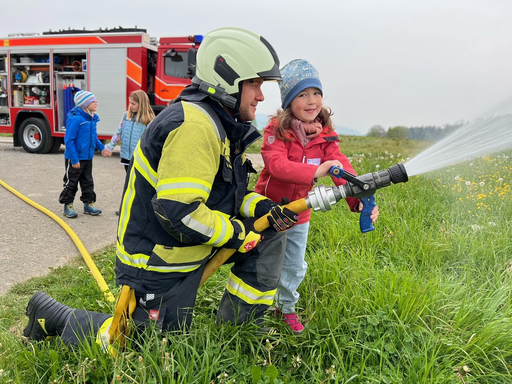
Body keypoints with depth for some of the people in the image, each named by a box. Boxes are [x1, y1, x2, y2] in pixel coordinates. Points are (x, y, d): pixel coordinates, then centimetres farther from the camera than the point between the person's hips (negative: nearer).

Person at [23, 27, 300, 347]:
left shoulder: (224, 126, 7)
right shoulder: (195, 125, -27)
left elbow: (223, 191, 10)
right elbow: (178, 211, -33)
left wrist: (264, 208, -7)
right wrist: (240, 236, -21)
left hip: (188, 246, 9)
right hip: (159, 264, -9)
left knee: (270, 234, 4)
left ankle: (239, 324, 16)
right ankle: (55, 316, 21)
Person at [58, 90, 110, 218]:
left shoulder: (92, 118, 5)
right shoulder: (75, 119, -21)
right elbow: (69, 140, -20)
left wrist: (101, 148, 6)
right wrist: (74, 159, -21)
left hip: (87, 158, 8)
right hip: (74, 159, -8)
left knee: (88, 182, 15)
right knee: (71, 183, 6)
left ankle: (89, 204, 26)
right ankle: (68, 206, 18)